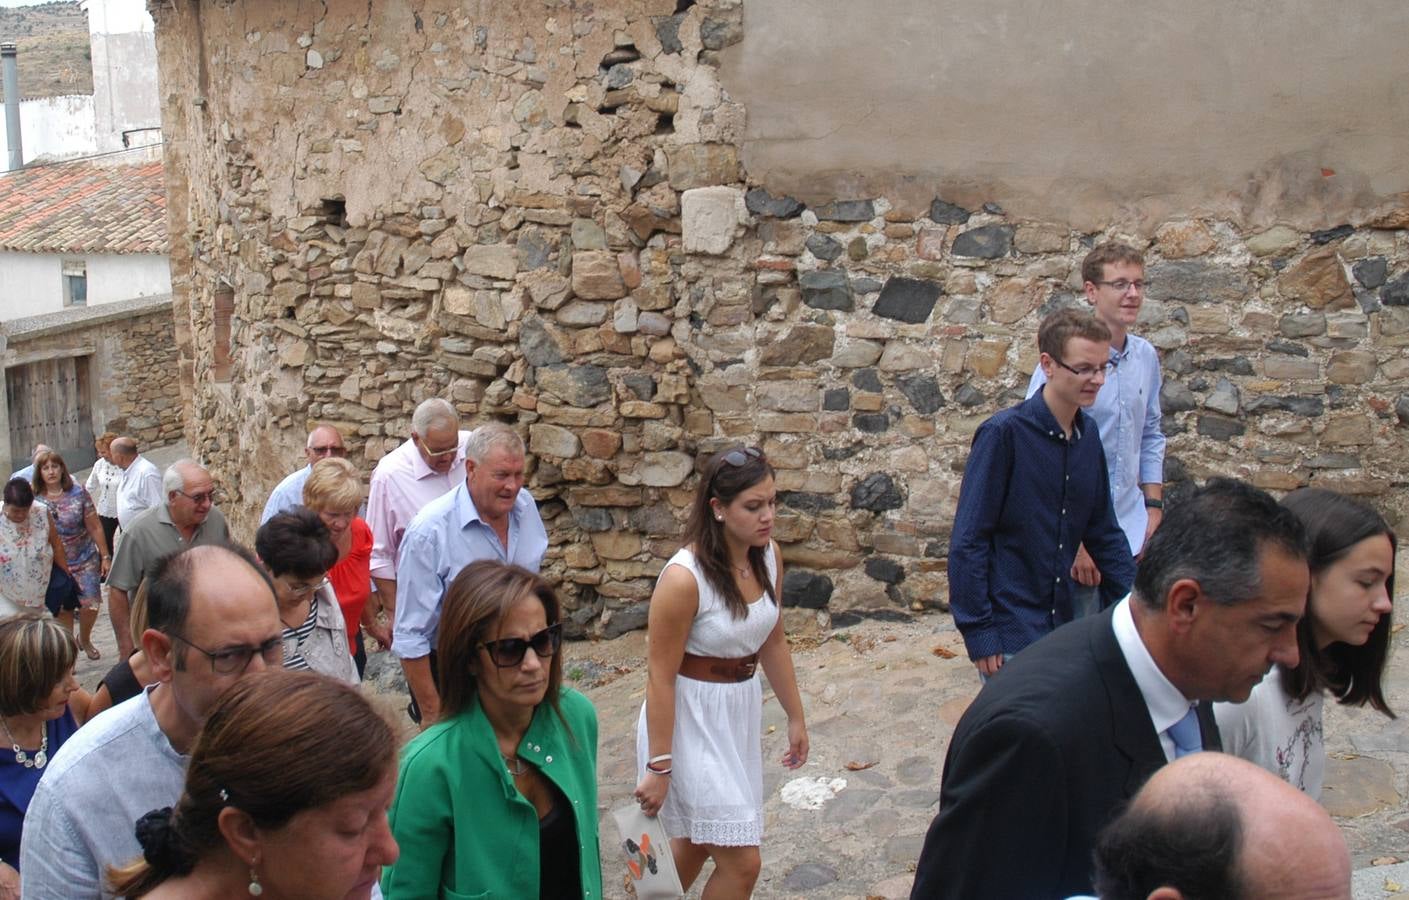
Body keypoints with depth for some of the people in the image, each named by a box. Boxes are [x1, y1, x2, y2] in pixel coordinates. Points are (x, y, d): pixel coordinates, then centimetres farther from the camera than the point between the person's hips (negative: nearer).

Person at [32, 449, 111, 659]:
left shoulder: (78, 492, -6)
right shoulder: (35, 499, -5)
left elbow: (95, 527, -1)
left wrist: (105, 556, -2)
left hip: (85, 559, 0)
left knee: (90, 603, -5)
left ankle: (84, 639, 25)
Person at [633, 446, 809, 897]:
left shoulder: (769, 556, -4)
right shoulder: (684, 577, -25)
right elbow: (660, 676, -19)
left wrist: (795, 716, 14)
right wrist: (658, 767, -15)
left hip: (741, 709, 7)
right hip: (691, 716, -7)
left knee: (696, 841, 22)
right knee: (742, 861, -2)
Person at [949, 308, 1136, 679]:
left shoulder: (1088, 435, 4)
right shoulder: (1005, 433, -15)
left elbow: (1105, 532, 13)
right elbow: (968, 542, -15)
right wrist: (978, 633, -16)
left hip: (1062, 621, 7)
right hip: (1010, 630, -7)